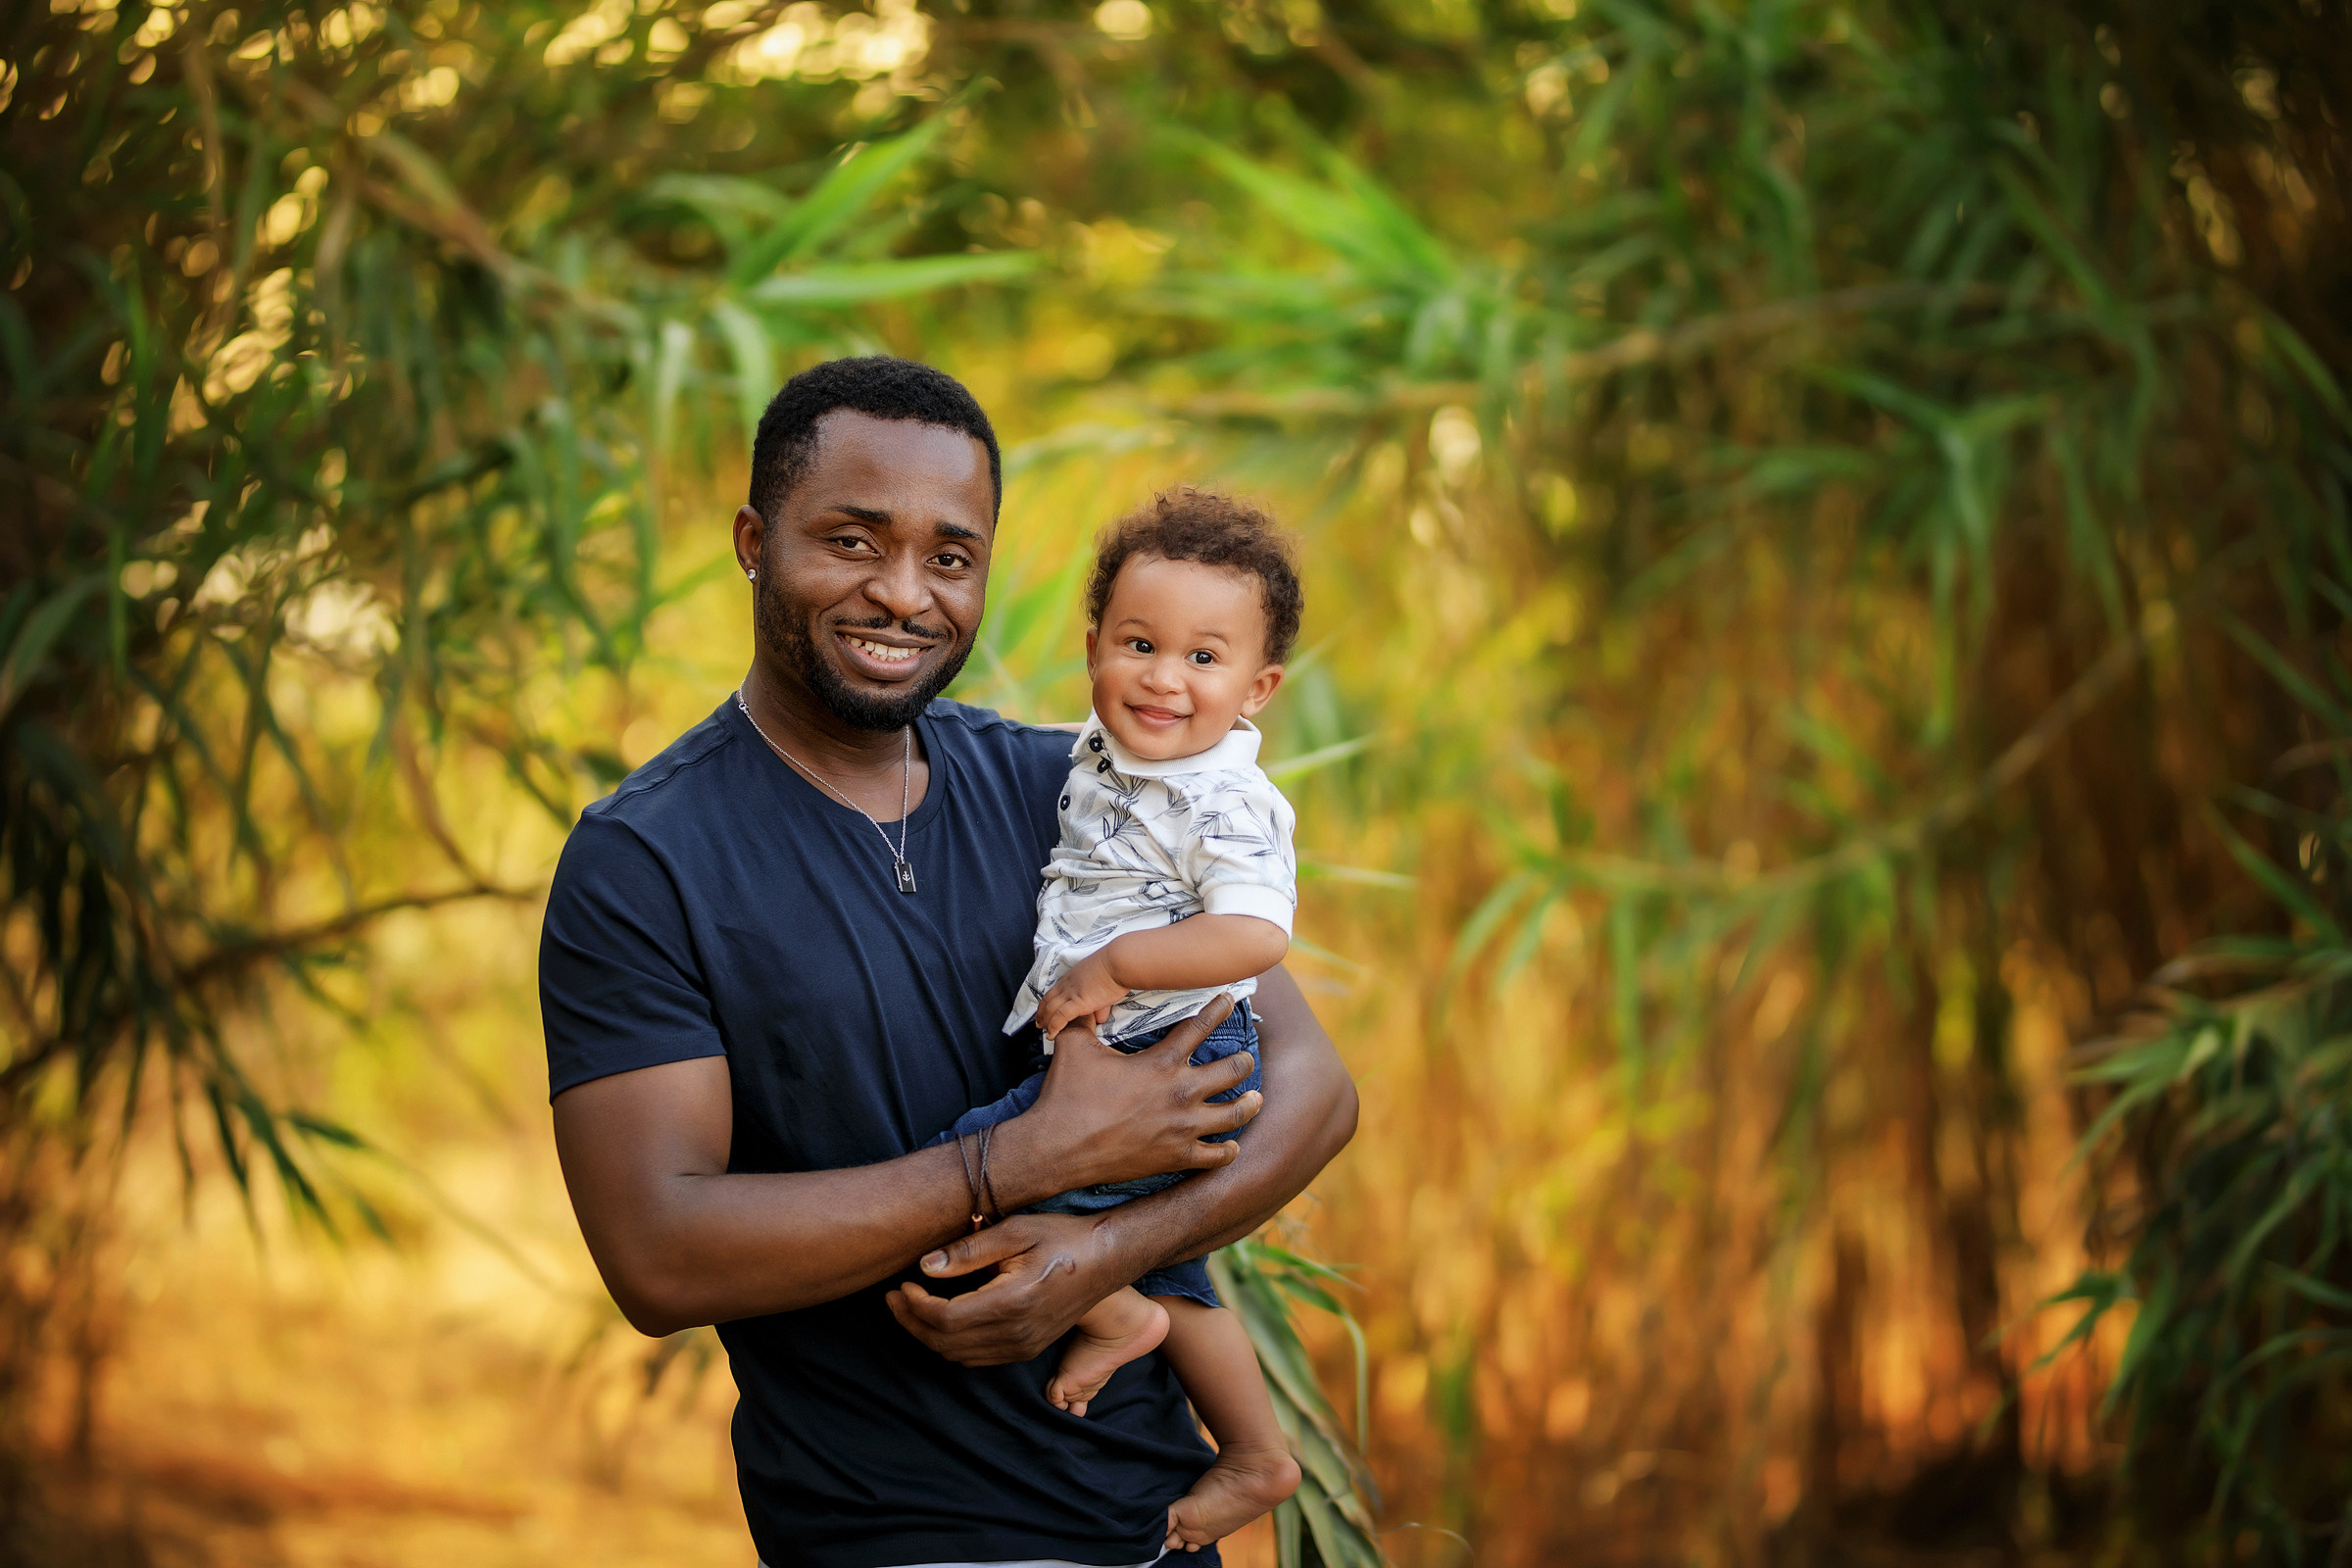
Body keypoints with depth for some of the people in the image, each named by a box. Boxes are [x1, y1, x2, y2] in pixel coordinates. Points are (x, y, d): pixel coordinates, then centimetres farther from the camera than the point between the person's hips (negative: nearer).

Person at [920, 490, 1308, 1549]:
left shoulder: (1228, 804, -19)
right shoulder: (1096, 760, 7)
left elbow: (1254, 936, -32)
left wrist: (1112, 963, -26)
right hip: (1104, 1059, 10)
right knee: (1165, 1262, 24)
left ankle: (1113, 1316, 3)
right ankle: (1256, 1457, 40)